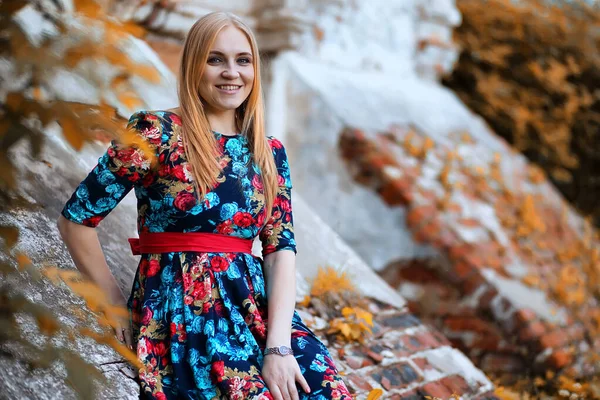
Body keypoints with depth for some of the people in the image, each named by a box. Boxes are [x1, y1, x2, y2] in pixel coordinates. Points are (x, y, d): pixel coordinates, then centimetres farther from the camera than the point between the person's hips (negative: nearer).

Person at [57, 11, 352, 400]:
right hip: (179, 308, -4)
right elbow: (76, 219, -1)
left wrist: (279, 344, -9)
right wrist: (118, 306, 3)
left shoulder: (269, 153, 11)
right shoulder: (156, 132, -3)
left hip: (255, 304, 4)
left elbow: (281, 246, 3)